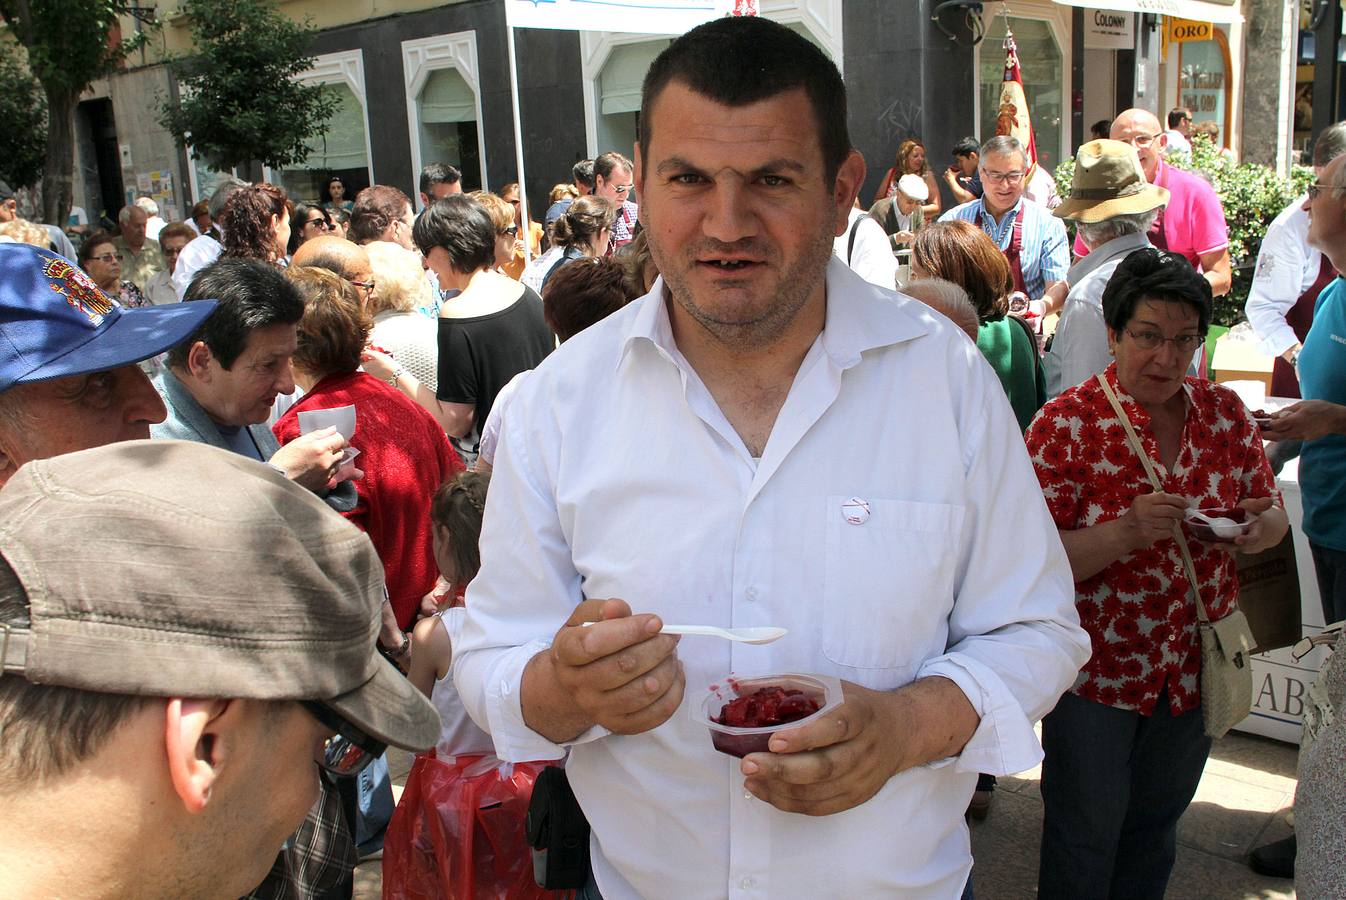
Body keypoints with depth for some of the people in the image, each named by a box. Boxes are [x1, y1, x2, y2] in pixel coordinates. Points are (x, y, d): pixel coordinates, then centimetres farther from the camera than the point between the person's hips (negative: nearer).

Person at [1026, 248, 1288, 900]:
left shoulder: (1224, 411, -1)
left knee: (1157, 822, 21)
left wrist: (1258, 528, -15)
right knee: (1086, 831, 10)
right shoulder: (1067, 423, -15)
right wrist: (1124, 533, -33)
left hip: (1196, 668, 5)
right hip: (1096, 669, -4)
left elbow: (1273, 514, 9)